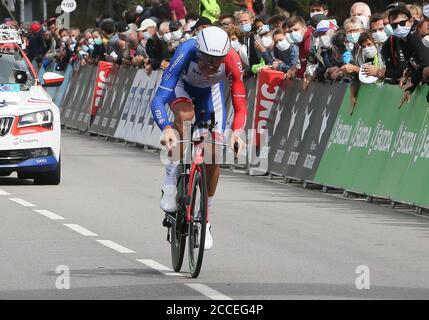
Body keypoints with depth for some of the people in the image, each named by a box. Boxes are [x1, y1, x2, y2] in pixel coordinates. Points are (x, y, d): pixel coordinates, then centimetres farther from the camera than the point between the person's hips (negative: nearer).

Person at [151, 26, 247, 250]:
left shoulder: (232, 61, -36)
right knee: (184, 116, -37)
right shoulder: (186, 53, -41)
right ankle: (172, 177, -20)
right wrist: (166, 129, -60)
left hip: (210, 91, 2)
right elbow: (158, 99, -44)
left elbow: (240, 105, -31)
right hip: (181, 86, -2)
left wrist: (237, 131, -51)